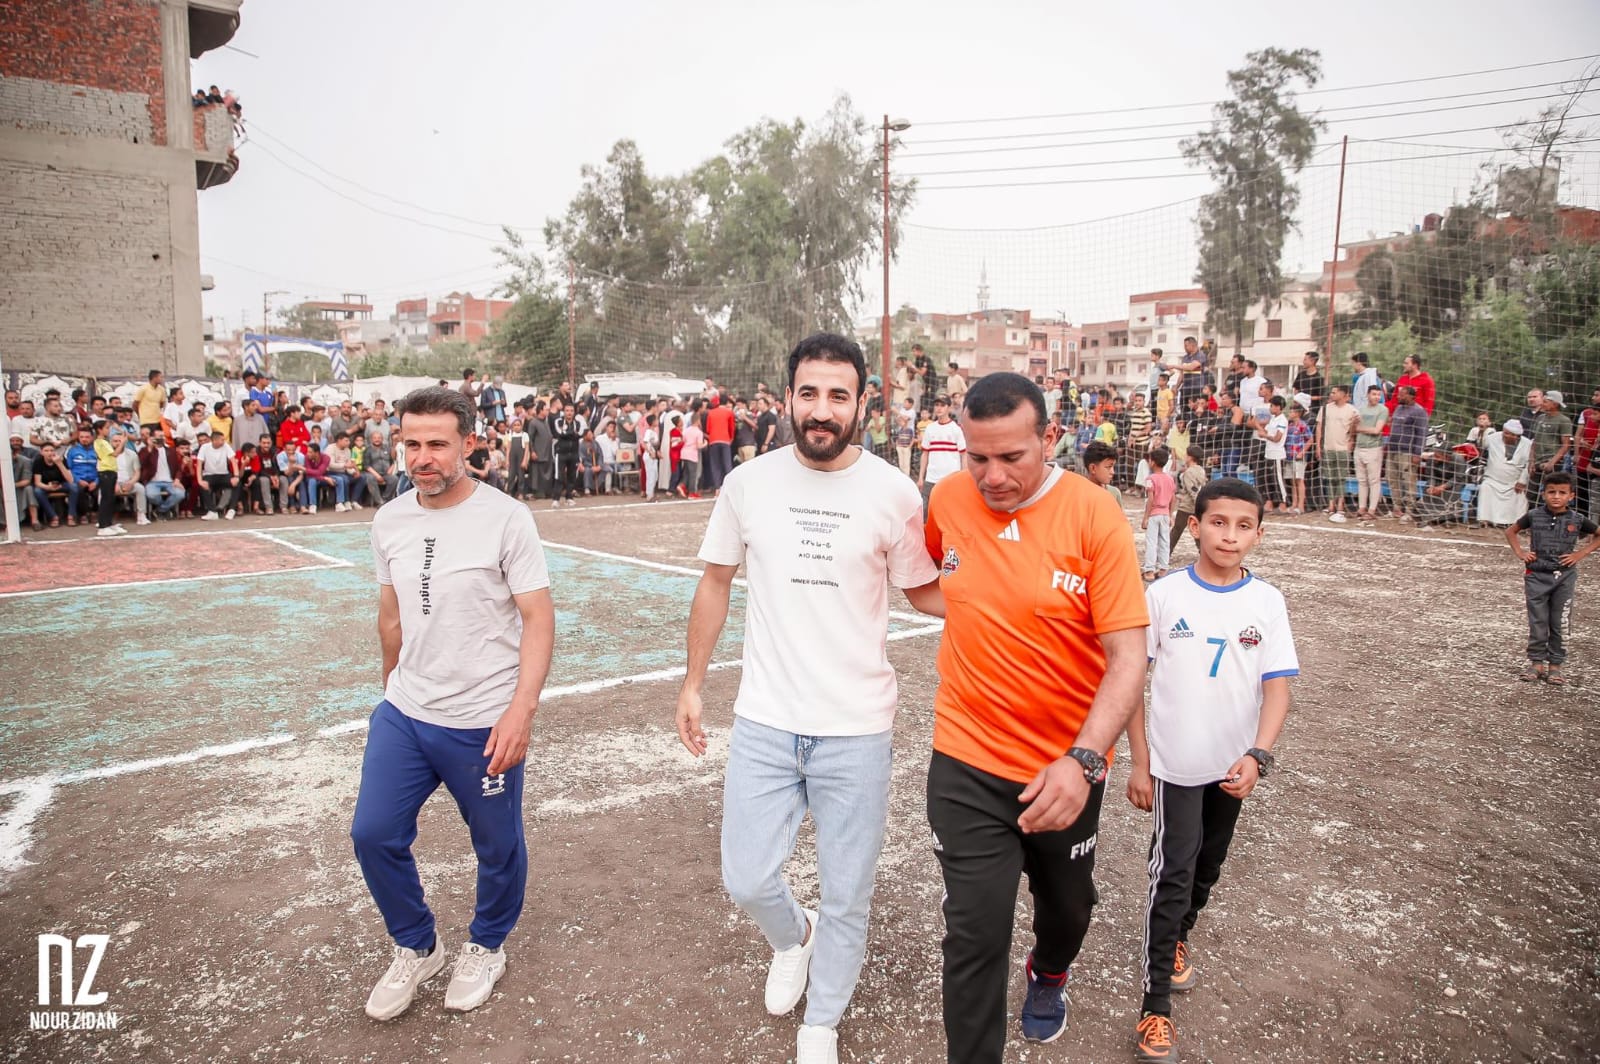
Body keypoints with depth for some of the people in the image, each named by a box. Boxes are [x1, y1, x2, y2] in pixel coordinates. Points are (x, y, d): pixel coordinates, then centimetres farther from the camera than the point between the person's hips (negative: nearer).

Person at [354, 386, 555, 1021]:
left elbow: (538, 618, -15)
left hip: (483, 723, -4)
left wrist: (521, 708, -24)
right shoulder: (389, 521, 2)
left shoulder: (505, 518, -14)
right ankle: (416, 949, 34)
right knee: (373, 835, 7)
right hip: (402, 714, 5)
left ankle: (486, 948, 40)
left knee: (497, 848, 11)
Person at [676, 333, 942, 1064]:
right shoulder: (748, 482, -3)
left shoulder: (893, 493, -8)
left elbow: (922, 593, 4)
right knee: (747, 880, 8)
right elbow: (715, 584, 9)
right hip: (763, 724, 2)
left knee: (846, 898, 11)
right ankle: (792, 937, 45)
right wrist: (693, 684, 11)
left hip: (857, 731, -1)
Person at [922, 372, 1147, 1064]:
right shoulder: (946, 501, -7)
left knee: (1067, 905, 24)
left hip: (1066, 768, 0)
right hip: (966, 761, 0)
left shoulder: (1094, 514, -16)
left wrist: (1083, 760, -29)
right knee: (975, 934, 0)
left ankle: (1048, 977, 58)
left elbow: (1128, 656, -19)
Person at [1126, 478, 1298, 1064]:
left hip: (1233, 766, 3)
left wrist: (1257, 756, -21)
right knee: (1172, 874, -5)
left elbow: (1277, 687, -6)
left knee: (1207, 869, 19)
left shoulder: (1267, 602, -5)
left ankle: (1177, 939, 46)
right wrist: (1139, 763, -7)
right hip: (1175, 764, -3)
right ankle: (1155, 1006, 5)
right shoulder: (1164, 594, -11)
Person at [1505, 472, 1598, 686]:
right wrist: (1520, 552, 1)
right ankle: (1536, 662, 14)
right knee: (1537, 623, 4)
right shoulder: (1534, 516, -2)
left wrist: (1581, 553, 0)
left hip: (1565, 577, 0)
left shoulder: (1577, 520, -2)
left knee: (1560, 624, 4)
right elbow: (1511, 531, 12)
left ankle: (1555, 665, 14)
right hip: (1537, 575, 0)